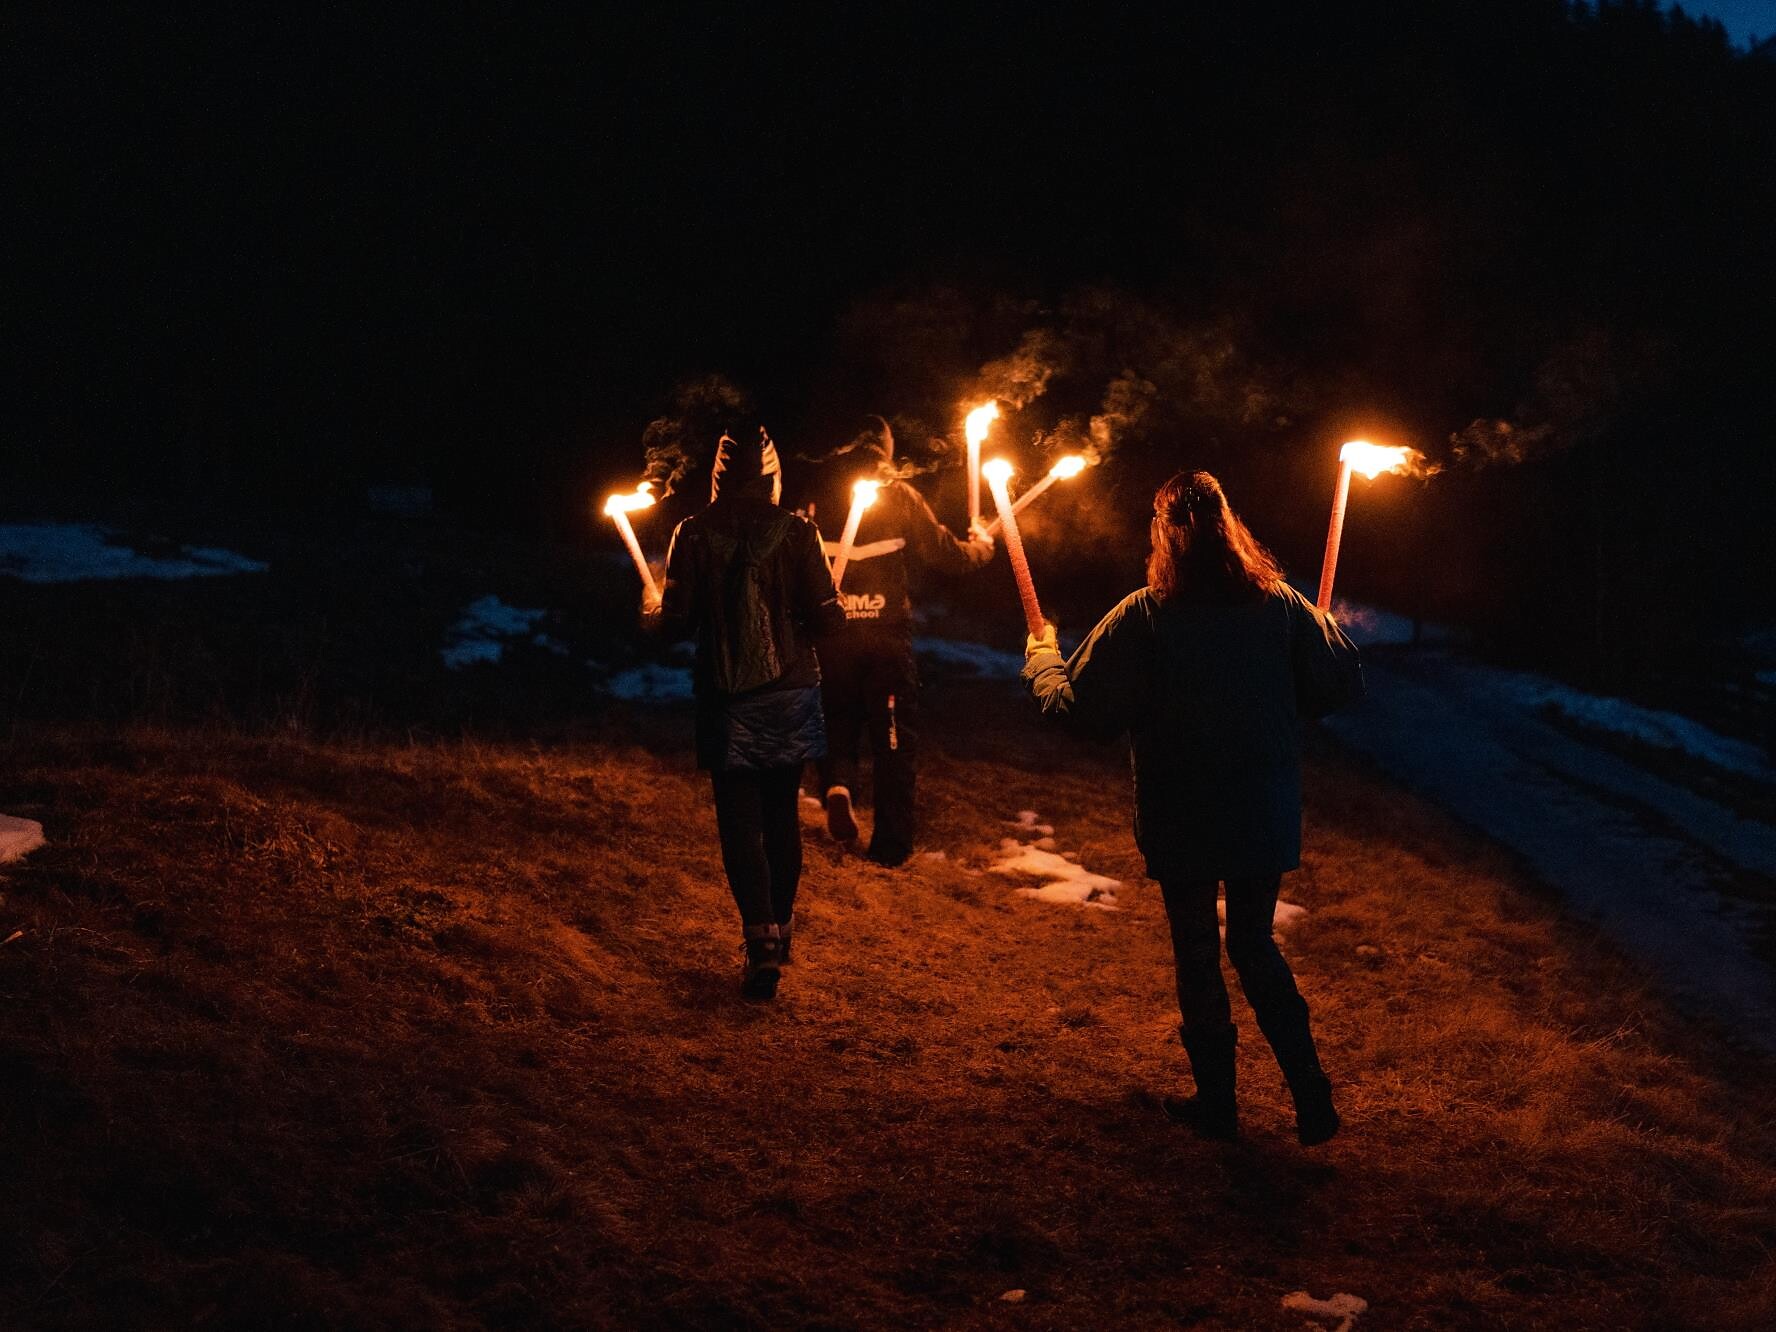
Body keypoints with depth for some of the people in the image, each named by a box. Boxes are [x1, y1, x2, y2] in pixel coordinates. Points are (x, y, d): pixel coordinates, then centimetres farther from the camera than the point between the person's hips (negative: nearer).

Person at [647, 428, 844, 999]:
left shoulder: (694, 534, -6)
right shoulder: (796, 532, -6)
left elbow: (676, 623, -6)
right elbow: (826, 617, -8)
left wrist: (654, 614, 17)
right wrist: (836, 612, 15)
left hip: (725, 695, -1)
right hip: (789, 690, 1)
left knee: (740, 820, 2)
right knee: (783, 812, 16)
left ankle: (761, 937, -10)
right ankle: (781, 926, 27)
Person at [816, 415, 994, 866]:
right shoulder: (899, 496, -2)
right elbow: (943, 552, -1)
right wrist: (981, 545, 19)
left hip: (831, 630, 1)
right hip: (886, 632, -1)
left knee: (839, 721, 21)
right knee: (894, 737, 9)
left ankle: (838, 785, -7)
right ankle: (891, 844, 11)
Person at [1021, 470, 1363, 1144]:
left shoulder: (1143, 616, -13)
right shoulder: (1280, 604, -5)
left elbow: (1079, 707, -11)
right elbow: (1343, 687, 1)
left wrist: (1040, 656, 9)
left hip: (1182, 823, -3)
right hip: (1267, 818, 3)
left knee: (1197, 953, 13)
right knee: (1255, 944, 19)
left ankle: (1217, 1100, 21)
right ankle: (1312, 1095, 14)